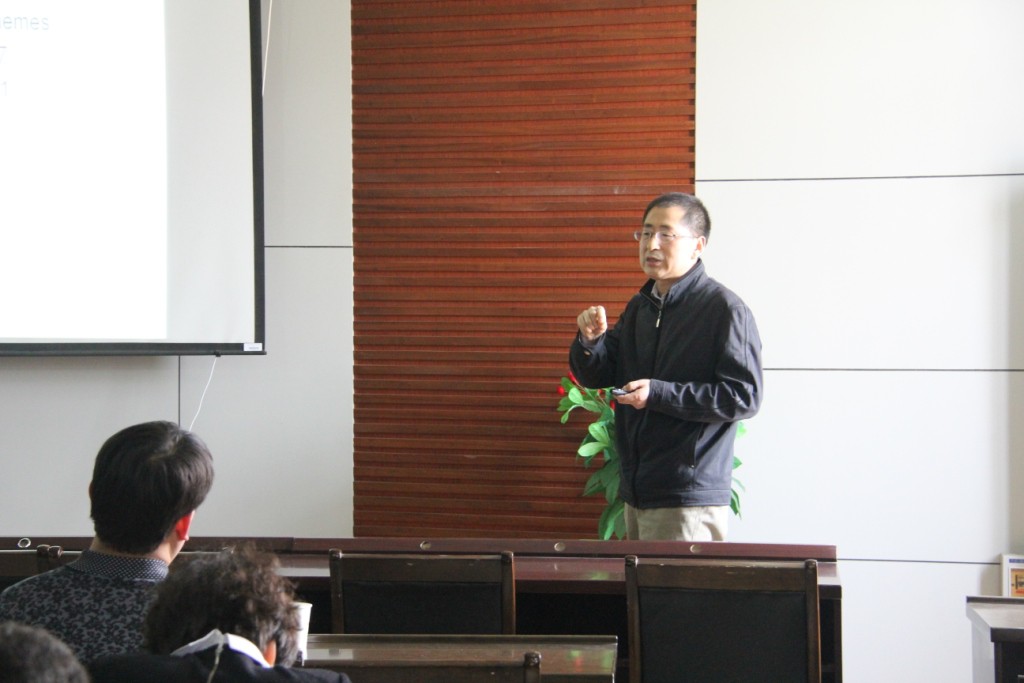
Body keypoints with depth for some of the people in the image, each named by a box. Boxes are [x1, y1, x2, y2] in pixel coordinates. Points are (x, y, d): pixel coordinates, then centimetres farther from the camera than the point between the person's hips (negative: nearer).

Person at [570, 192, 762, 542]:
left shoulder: (724, 309, -10)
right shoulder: (639, 307, 13)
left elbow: (745, 397, -16)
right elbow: (597, 377, 16)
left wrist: (660, 394, -20)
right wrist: (590, 341, -6)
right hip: (636, 492, 7)